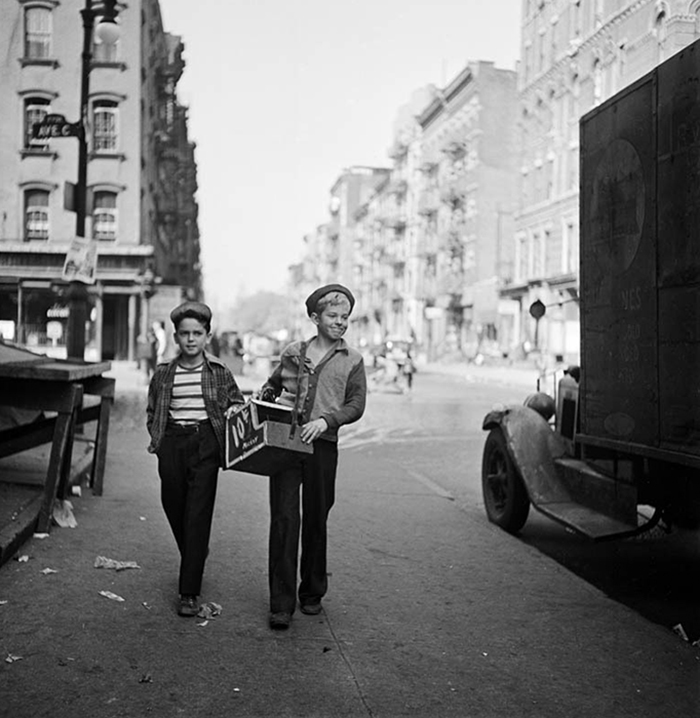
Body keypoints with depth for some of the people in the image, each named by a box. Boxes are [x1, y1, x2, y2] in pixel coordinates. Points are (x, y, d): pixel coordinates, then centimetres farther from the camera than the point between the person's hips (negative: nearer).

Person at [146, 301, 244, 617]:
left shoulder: (219, 372, 2)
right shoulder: (164, 373, 7)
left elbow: (238, 406, 12)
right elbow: (151, 412, 18)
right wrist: (156, 438, 4)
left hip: (205, 443, -3)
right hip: (172, 444, 3)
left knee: (198, 517, -7)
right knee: (174, 509, 12)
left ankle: (189, 593, -3)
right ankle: (196, 558, 43)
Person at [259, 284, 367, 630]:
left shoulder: (352, 360, 7)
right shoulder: (292, 353, 12)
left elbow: (356, 404, 0)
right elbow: (272, 386, 25)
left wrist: (325, 420, -15)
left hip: (323, 445, 0)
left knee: (316, 520, 8)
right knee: (283, 519, -5)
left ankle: (312, 593, 25)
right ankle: (281, 603, 0)